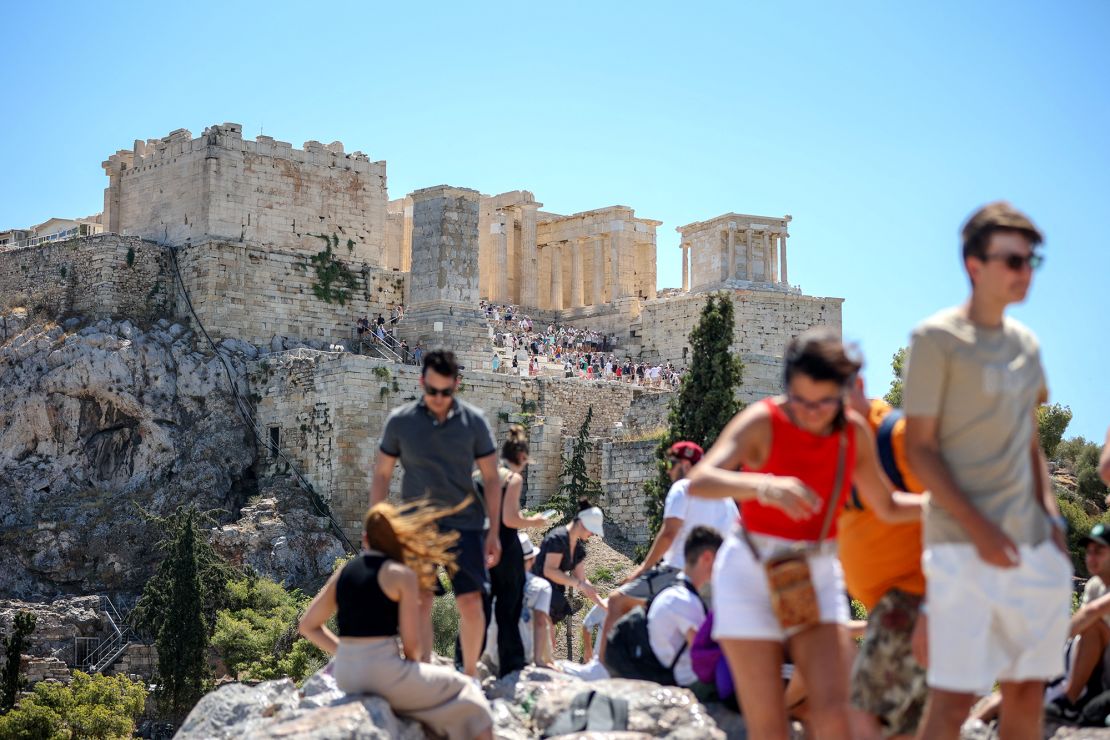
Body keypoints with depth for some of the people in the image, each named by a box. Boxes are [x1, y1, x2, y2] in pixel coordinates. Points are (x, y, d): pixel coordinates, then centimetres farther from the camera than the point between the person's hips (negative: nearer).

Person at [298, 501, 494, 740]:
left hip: (345, 675, 7)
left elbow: (308, 626, 15)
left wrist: (350, 653, 15)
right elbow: (412, 644, -8)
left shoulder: (342, 573, 11)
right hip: (385, 672, -7)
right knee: (464, 692, 14)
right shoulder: (402, 575, -5)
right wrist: (413, 662, 12)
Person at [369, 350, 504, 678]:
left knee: (471, 601, -4)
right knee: (419, 602, -3)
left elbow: (491, 478, 4)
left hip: (465, 523, 0)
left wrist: (494, 531, 1)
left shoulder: (474, 421, 0)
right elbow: (381, 475, 8)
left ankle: (470, 675, 12)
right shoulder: (400, 421, 1)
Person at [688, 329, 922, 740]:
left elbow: (888, 507, 14)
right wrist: (766, 486, -46)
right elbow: (699, 481, -30)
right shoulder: (762, 421, -14)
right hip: (752, 573, -3)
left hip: (818, 576, 3)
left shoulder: (854, 431, -1)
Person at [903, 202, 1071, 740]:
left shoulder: (1026, 343, 14)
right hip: (963, 544, -7)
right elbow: (919, 448, -9)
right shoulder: (937, 338, -6)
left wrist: (1052, 517, 6)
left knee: (1027, 690, 9)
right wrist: (978, 527, -17)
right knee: (954, 697, -8)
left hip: (1032, 542, 7)